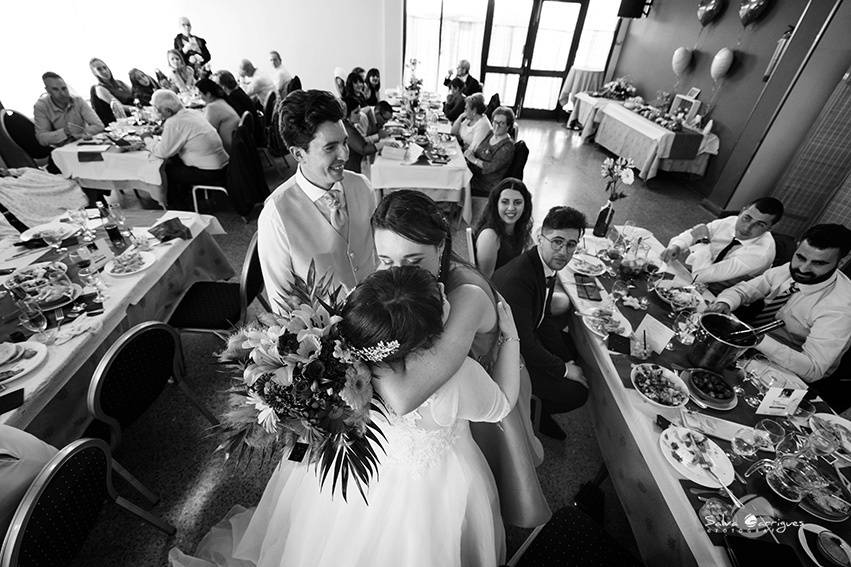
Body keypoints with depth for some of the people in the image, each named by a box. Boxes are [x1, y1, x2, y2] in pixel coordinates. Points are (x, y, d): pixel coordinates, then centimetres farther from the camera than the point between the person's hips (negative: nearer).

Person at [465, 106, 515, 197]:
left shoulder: (508, 146, -16)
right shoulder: (490, 133, 9)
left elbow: (492, 167, -23)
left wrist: (473, 159, -17)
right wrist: (471, 151, -5)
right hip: (474, 174, 8)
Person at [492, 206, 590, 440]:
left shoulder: (547, 263, -3)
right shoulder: (516, 279, -34)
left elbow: (544, 318, 6)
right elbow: (524, 342, -29)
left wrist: (568, 362, 4)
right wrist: (564, 370, -14)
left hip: (528, 335, 10)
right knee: (576, 393, -9)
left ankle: (539, 407, 31)